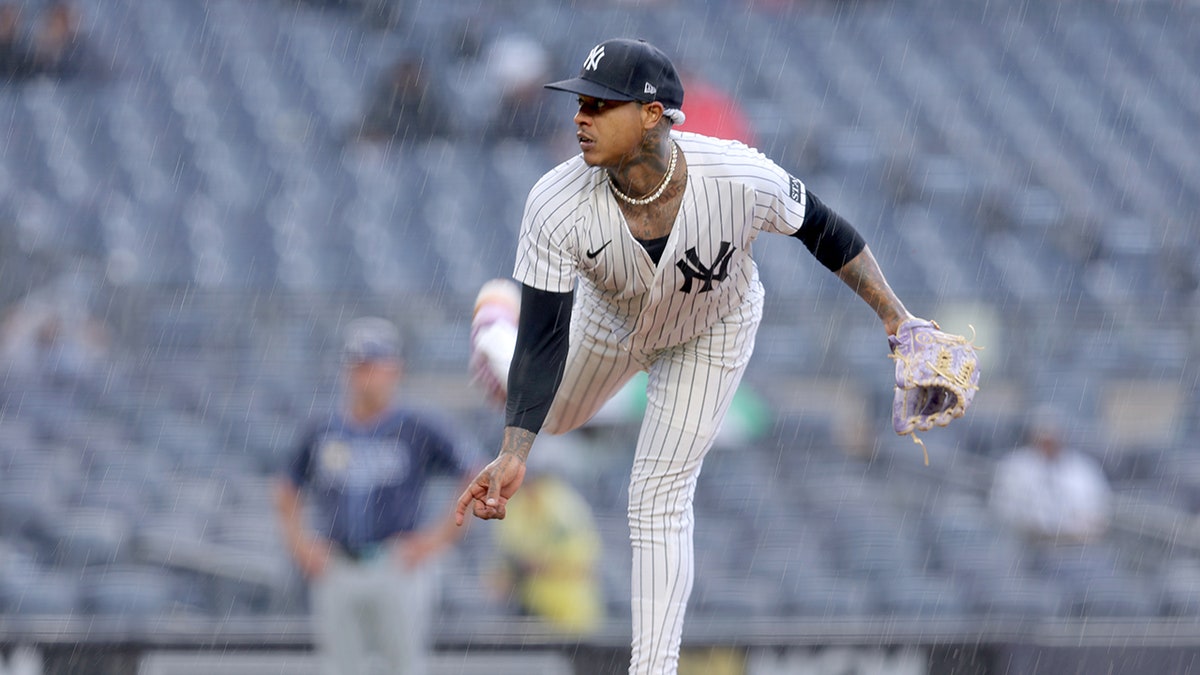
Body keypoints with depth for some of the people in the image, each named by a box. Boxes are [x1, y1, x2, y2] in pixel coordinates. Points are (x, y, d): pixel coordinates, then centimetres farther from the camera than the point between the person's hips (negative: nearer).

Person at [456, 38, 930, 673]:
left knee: (660, 498, -5)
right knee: (549, 413, 27)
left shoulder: (743, 179, -41)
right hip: (611, 320, 2)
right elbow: (545, 344, -36)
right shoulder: (557, 207, -40)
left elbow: (821, 228, -19)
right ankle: (497, 332, 61)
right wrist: (513, 455, -47)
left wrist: (893, 313, -13)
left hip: (714, 332, -2)